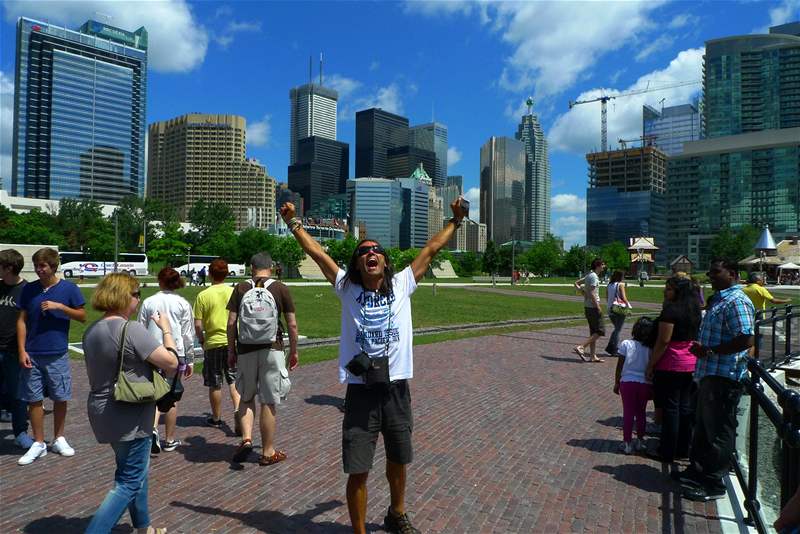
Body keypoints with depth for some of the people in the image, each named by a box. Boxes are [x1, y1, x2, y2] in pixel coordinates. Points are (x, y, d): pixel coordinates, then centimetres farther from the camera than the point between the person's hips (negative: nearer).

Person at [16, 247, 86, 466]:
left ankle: (59, 439, 24)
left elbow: (82, 316, 0)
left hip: (58, 355, -1)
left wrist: (60, 306, -15)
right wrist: (22, 351, -3)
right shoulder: (28, 289, 3)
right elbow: (22, 321, 4)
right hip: (32, 355, 2)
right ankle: (39, 444, 20)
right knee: (34, 399, 7)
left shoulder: (69, 288, -2)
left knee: (60, 398, 7)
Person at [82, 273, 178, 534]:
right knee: (129, 482, 3)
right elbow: (171, 363, -21)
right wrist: (166, 329, -8)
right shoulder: (131, 330, -22)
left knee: (134, 471, 23)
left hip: (102, 412, 9)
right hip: (130, 417, -9)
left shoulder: (92, 331, 6)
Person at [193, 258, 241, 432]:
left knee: (215, 384, 11)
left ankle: (216, 418, 25)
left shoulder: (203, 295, -7)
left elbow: (198, 325, -7)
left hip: (213, 343, -1)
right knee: (234, 380, 7)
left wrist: (201, 340, 10)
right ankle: (237, 409, -15)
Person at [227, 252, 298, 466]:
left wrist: (231, 350, 10)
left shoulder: (241, 288, 1)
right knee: (269, 402, 6)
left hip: (246, 350, 1)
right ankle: (268, 452, 15)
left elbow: (231, 323, -1)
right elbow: (292, 324, -1)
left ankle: (246, 438, 4)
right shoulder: (281, 289, -2)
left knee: (246, 397, 20)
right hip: (272, 350, -1)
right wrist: (294, 351, 11)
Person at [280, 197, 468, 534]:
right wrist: (294, 224, 6)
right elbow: (317, 253, 3)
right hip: (361, 392, -2)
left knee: (398, 461, 22)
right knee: (358, 471, 2)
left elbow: (431, 249, 9)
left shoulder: (402, 285, 2)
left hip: (397, 389, 2)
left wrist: (455, 221, 15)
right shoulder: (347, 289, 0)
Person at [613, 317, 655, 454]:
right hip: (645, 384, 2)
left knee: (628, 412, 7)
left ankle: (627, 443, 10)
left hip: (627, 382, -1)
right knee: (641, 412, 16)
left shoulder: (625, 344, -7)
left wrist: (616, 383, 7)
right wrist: (651, 388, 13)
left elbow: (619, 366, -4)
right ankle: (640, 440, 26)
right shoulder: (651, 349, -4)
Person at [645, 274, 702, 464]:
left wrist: (651, 365, -11)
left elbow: (663, 341, -18)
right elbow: (697, 338, 15)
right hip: (691, 365, 8)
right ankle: (683, 449, 24)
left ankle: (667, 452, 8)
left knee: (670, 409, 0)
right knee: (685, 407, 14)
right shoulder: (695, 311, 9)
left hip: (671, 366, -8)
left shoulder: (671, 310, -16)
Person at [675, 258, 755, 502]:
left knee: (719, 431, 0)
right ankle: (698, 470, 33)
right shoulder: (718, 299, 16)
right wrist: (701, 348, 8)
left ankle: (714, 484, 9)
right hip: (710, 373, 10)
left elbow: (745, 340, -26)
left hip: (724, 377, -10)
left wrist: (710, 351, -20)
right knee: (703, 426, 20)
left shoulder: (736, 301, -16)